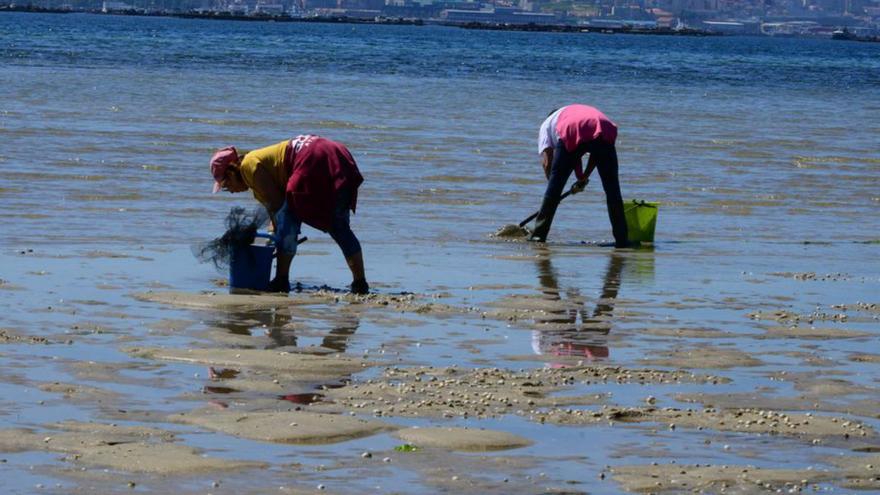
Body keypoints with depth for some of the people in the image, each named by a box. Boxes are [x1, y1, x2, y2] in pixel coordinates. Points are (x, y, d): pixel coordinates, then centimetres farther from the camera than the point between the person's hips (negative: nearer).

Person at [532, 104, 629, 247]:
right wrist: (585, 177, 35)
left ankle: (539, 234, 14)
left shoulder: (547, 123, 35)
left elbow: (547, 162, 20)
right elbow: (598, 152, 31)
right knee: (612, 188, 13)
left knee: (554, 188, 12)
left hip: (571, 134, -2)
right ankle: (621, 239, 11)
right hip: (604, 132, 3)